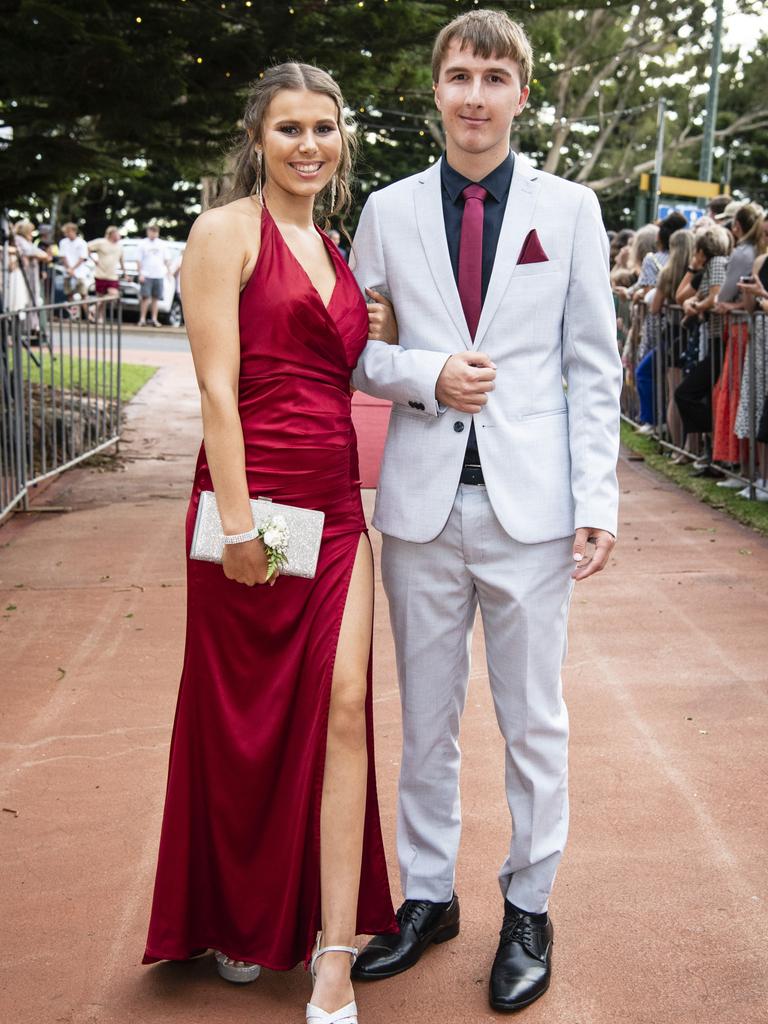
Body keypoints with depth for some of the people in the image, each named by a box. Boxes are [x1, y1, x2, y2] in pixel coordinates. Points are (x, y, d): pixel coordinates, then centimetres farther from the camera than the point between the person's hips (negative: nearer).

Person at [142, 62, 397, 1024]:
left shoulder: (334, 250, 16)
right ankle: (237, 925, 30)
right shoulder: (227, 231, -5)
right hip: (256, 500, -6)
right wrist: (237, 523, -17)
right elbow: (218, 385, -12)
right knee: (244, 722, 8)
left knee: (344, 711, -2)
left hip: (335, 505, 6)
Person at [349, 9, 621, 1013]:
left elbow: (594, 366, 2)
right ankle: (429, 896, 30)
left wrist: (598, 500, -5)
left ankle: (528, 910, 25)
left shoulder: (569, 207, 3)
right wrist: (425, 376, -10)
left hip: (530, 504, -1)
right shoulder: (389, 211, 5)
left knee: (533, 720, 8)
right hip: (423, 500, 2)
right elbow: (350, 347, 10)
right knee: (426, 716, 12)